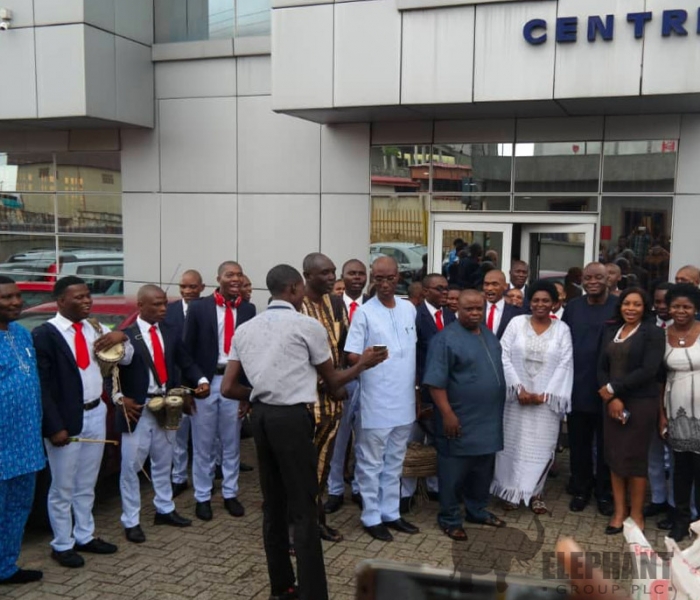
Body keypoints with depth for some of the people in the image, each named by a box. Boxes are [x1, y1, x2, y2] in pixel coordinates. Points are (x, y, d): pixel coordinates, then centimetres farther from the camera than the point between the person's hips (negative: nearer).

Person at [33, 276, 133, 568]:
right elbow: (43, 385, -15)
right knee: (63, 488, 8)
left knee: (87, 485, 20)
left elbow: (125, 359, 12)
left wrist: (121, 337, -9)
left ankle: (84, 536, 36)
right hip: (67, 419, -6)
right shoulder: (45, 334, -14)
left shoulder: (94, 327, 4)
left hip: (96, 414, 6)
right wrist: (55, 427, -18)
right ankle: (62, 545, 25)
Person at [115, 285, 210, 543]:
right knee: (131, 466, 3)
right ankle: (131, 521, 15)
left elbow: (186, 363, 7)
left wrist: (201, 380, -11)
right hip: (137, 409, -6)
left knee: (163, 463, 20)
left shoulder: (171, 333, 6)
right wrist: (119, 397, -23)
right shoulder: (125, 336, -11)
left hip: (166, 407, 6)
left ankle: (164, 510, 35)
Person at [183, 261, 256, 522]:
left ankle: (230, 493, 27)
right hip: (205, 382, -2)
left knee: (231, 443, 13)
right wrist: (190, 386, -7)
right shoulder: (198, 308, -4)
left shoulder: (248, 309, 2)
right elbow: (187, 350, -3)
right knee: (203, 444, 10)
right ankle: (202, 497, 23)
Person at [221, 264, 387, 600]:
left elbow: (228, 388, 5)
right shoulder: (307, 326, -5)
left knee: (273, 504, 14)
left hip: (261, 416, 6)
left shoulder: (245, 329, 10)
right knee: (303, 509, -2)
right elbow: (332, 382, 5)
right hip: (292, 418, -6)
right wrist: (362, 365, 18)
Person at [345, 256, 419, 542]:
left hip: (404, 400, 5)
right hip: (375, 401, -5)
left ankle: (391, 513, 27)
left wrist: (416, 390, 14)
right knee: (371, 462, 5)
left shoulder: (410, 310, 6)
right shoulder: (364, 313, -10)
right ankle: (372, 517, 16)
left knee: (395, 461, 15)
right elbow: (352, 356, -12)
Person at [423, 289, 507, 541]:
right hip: (461, 420, -7)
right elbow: (436, 381, -17)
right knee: (454, 471, 4)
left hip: (488, 419, 7)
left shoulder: (489, 335, 10)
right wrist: (447, 414, -21)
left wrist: (498, 412, 17)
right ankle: (450, 519, 16)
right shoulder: (446, 338, -14)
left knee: (483, 469, 18)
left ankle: (478, 510, 33)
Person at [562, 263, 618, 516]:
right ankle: (580, 489, 26)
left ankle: (604, 492, 25)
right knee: (579, 443, 12)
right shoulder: (572, 307, 5)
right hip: (577, 387, 3)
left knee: (605, 444, 10)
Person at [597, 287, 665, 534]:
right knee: (614, 456, 7)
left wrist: (614, 388, -13)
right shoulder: (611, 331, 10)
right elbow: (602, 368, 6)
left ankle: (636, 513, 16)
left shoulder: (653, 332, -5)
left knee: (634, 457, 1)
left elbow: (648, 370, -15)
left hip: (641, 403, -5)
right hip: (612, 402, 5)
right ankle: (619, 511, 18)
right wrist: (612, 399, -9)